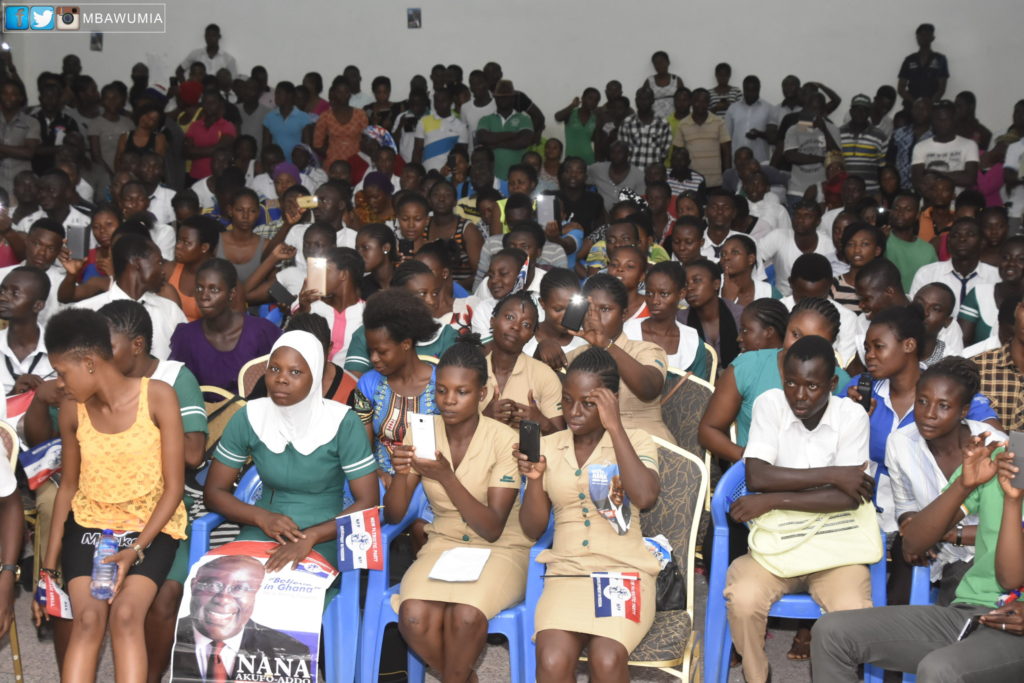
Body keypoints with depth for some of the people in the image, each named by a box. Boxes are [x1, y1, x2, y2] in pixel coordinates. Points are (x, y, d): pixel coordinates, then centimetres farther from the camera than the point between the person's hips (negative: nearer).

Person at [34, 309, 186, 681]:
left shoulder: (158, 397, -14)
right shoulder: (71, 410, -3)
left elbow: (174, 486, -11)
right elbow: (68, 486, 9)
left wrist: (136, 549, -21)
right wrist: (48, 566, 5)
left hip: (151, 526, -2)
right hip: (90, 524, 3)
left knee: (126, 615, -27)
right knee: (87, 618, -23)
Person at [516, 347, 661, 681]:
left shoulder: (636, 442, 3)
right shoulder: (548, 447, 11)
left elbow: (645, 497, -19)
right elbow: (533, 529, 10)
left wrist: (615, 427, -16)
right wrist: (534, 479, -9)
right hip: (566, 573, 2)